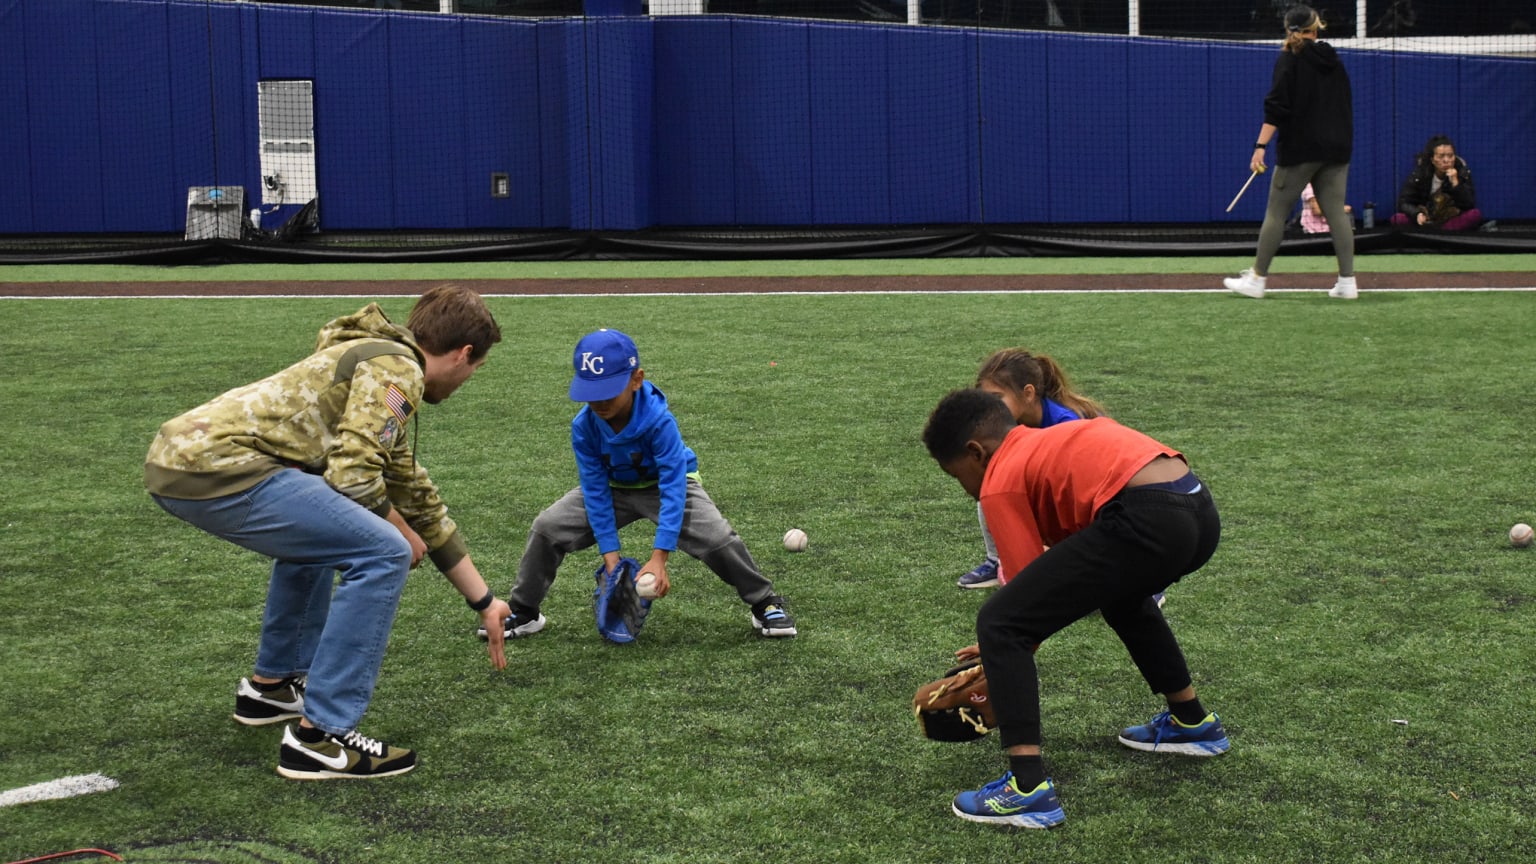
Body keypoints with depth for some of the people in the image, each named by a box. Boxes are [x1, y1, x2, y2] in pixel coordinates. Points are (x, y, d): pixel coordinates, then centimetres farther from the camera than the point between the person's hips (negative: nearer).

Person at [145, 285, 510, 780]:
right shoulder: (395, 368, -2)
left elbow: (421, 501, 37)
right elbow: (353, 475, -14)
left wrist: (484, 603, 42)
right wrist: (401, 531, 7)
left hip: (174, 460, 11)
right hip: (217, 466, -11)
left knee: (317, 533, 34)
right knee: (383, 554, -8)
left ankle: (273, 684, 38)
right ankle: (320, 737, -6)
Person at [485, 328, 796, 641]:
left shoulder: (659, 420, -37)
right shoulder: (583, 426, -26)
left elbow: (673, 488, -36)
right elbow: (595, 490, -19)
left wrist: (659, 558, -39)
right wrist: (610, 555, -23)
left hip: (664, 484, -3)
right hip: (613, 488, 3)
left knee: (717, 536, -23)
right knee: (547, 527, -11)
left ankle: (765, 603, 2)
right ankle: (523, 613, 9)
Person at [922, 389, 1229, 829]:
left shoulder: (1001, 482, 7)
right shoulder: (1051, 444, 32)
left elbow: (1034, 593, 5)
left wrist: (1006, 647, 19)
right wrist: (1016, 643, 38)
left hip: (1145, 522, -10)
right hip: (1200, 511, 10)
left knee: (997, 625, -2)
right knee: (1120, 593, 42)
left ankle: (1029, 789, -9)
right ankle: (1192, 723, 52)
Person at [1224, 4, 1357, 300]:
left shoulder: (1289, 59, -5)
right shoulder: (1333, 61, 12)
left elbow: (1276, 107, -14)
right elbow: (1343, 105, 19)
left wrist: (1260, 146, -16)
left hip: (1300, 148, -5)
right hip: (1336, 149, 5)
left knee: (1276, 213, 1)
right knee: (1336, 212, 4)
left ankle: (1256, 279, 4)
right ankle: (1347, 282, -1)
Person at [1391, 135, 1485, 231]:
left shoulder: (1462, 172, -10)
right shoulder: (1419, 173, -11)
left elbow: (1469, 205, -15)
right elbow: (1404, 203, -12)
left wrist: (1455, 183, -29)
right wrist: (1417, 214, -33)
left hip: (1452, 220, 0)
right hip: (1425, 220, 0)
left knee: (1476, 215, -31)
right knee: (1398, 219, -29)